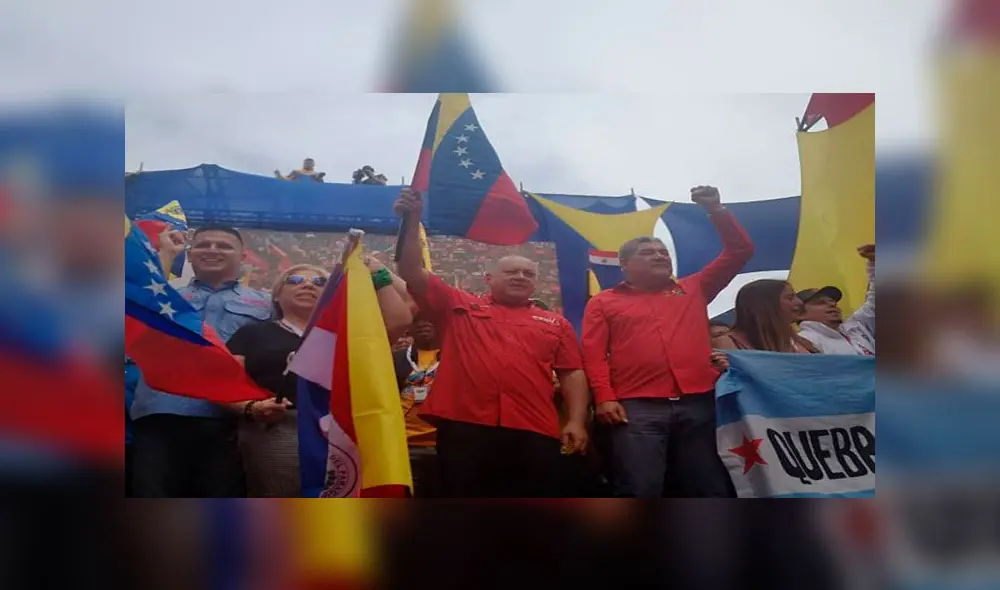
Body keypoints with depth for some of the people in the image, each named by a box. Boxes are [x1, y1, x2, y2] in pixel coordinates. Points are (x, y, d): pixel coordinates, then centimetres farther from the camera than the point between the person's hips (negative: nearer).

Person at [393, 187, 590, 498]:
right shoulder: (459, 306, 15)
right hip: (464, 425, -1)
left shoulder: (556, 323, 19)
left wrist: (577, 420, 0)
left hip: (534, 431, 2)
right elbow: (412, 272, 8)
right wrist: (412, 220, -2)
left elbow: (572, 373, 13)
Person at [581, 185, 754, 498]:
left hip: (699, 403, 3)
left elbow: (740, 251, 22)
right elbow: (594, 354, 4)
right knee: (640, 492, -10)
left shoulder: (694, 290, 22)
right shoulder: (603, 302, 14)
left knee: (712, 491, 4)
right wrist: (604, 397, -10)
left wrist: (716, 211, 13)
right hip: (637, 408, -3)